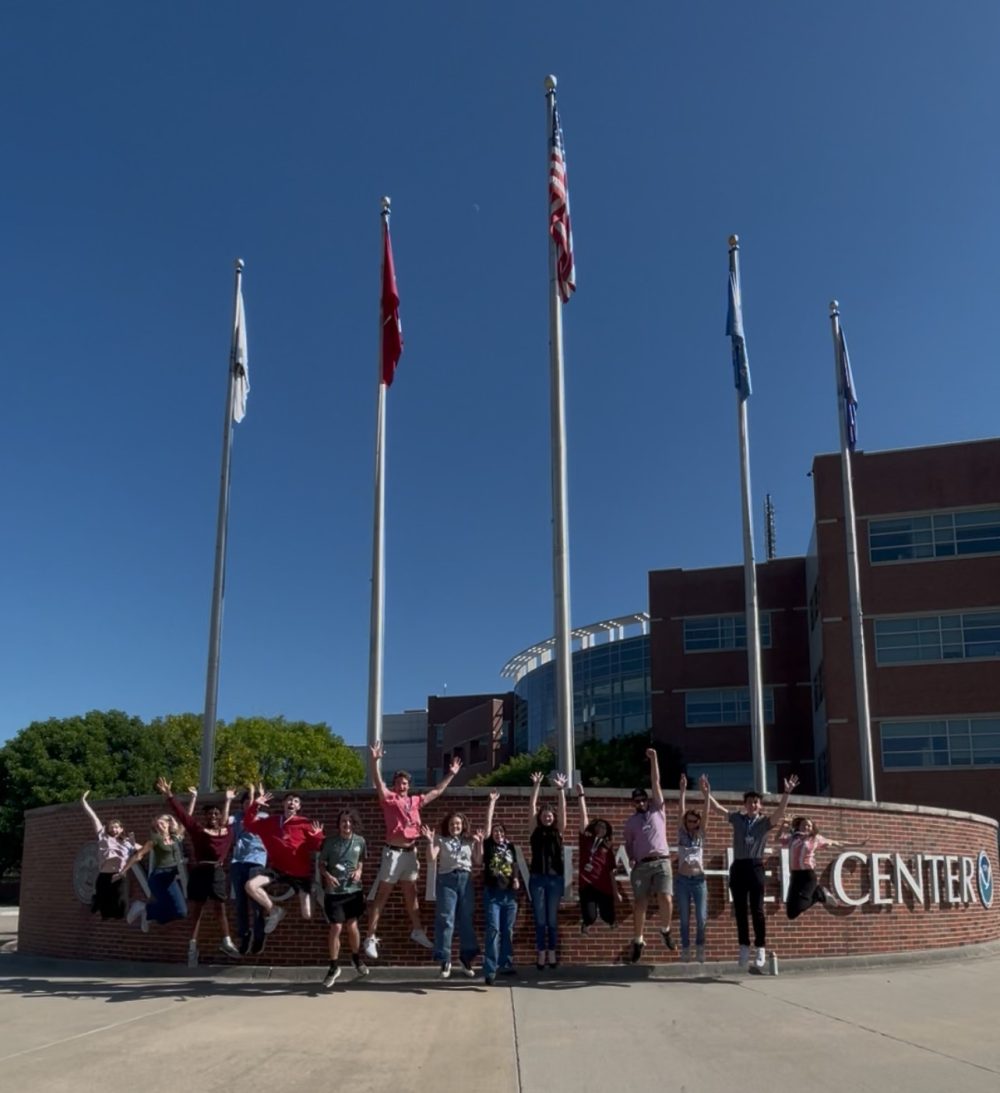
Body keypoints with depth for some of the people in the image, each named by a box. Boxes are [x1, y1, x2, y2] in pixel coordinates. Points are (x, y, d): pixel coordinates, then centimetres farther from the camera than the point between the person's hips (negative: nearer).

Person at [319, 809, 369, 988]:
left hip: (354, 889, 2)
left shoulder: (360, 841, -1)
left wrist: (359, 871, -4)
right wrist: (327, 875, -20)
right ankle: (334, 966, 13)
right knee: (336, 928, -4)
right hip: (334, 891, -2)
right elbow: (321, 864, -1)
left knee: (352, 926, 7)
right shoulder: (329, 841, -8)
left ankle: (356, 957, 34)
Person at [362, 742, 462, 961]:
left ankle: (417, 931, 29)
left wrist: (451, 774, 25)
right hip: (393, 852, -6)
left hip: (410, 852, 6)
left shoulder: (415, 801, 13)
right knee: (382, 896, -3)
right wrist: (375, 760, -33)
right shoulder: (389, 798, -2)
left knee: (411, 894, 17)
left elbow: (437, 791, 23)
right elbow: (378, 782, -19)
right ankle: (371, 938, -1)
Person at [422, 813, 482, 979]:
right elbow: (432, 857, -6)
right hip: (447, 880, -3)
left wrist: (480, 843, 3)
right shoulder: (440, 840, 6)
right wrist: (430, 841, -16)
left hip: (465, 880, 3)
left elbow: (478, 862, 9)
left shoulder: (469, 841, 14)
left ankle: (466, 957, 16)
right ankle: (445, 960, 1)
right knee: (445, 920, -5)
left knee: (466, 920, 5)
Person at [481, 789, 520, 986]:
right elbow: (488, 822, -3)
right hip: (492, 893, -4)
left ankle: (506, 965, 21)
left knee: (508, 931, 9)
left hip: (509, 894, 4)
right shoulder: (489, 845, 1)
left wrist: (516, 879, -1)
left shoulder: (510, 846, 10)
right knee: (493, 930, -10)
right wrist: (492, 801, -2)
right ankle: (490, 971, -13)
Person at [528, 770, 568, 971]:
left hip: (555, 878, 0)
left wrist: (561, 790, -14)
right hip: (537, 878, 0)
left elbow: (563, 809, -3)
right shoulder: (535, 831, 6)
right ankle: (541, 954, 6)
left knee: (553, 919, 6)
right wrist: (536, 786, -9)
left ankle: (552, 954, 13)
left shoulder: (558, 831, 7)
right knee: (540, 919, 3)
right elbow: (532, 808, -2)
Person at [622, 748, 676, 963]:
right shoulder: (630, 821, 18)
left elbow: (656, 783, 8)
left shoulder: (657, 810, 14)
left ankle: (665, 930, 12)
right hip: (641, 865, 1)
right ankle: (638, 941, 12)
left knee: (666, 899, -16)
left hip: (661, 862, -1)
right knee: (640, 904, -3)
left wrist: (654, 759, 4)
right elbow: (628, 843, 20)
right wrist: (630, 858, -1)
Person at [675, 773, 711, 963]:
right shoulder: (681, 833, 5)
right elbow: (681, 812, -5)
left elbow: (706, 815, -6)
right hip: (682, 880, 0)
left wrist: (706, 795, -19)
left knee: (701, 918, -3)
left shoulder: (701, 834, 6)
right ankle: (685, 949, 11)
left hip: (699, 879, 0)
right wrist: (683, 792, -16)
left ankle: (700, 948, 13)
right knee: (684, 919, 2)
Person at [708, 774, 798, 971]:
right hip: (738, 867, 3)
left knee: (757, 910, -5)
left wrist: (786, 793, -25)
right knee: (740, 910, 7)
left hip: (755, 867, -2)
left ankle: (760, 948, 1)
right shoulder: (737, 819, 12)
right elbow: (718, 807, 12)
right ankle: (744, 947, 16)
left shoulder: (765, 822, 5)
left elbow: (780, 812, -12)